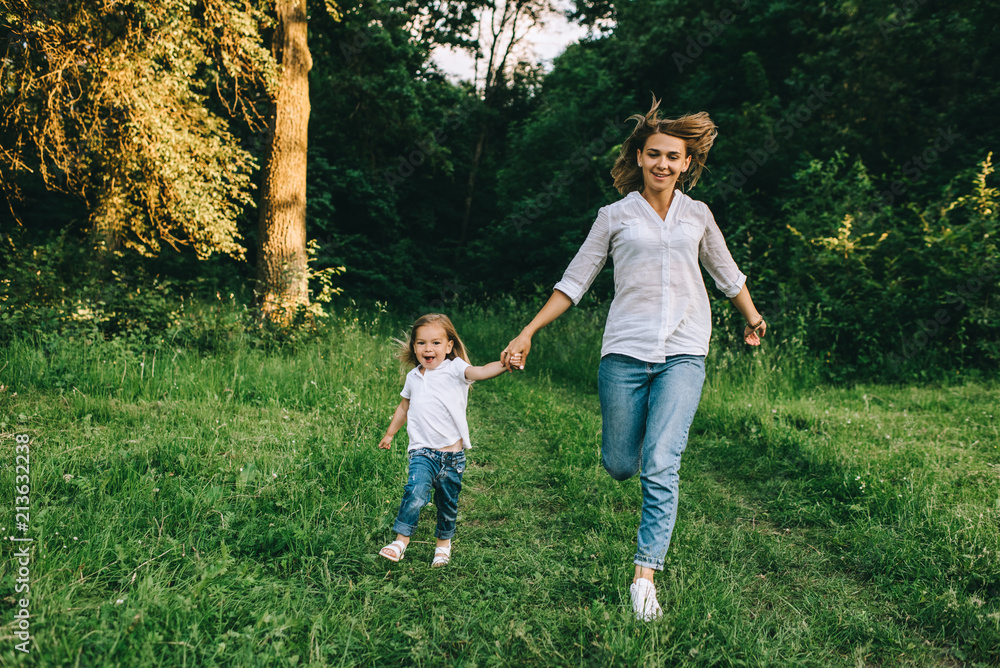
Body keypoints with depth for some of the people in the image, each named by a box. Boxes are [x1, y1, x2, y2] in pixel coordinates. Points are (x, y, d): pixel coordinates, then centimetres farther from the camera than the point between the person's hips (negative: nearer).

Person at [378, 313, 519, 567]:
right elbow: (404, 407, 27)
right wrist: (390, 433, 35)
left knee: (448, 502, 12)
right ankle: (402, 538, -6)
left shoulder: (454, 369, -6)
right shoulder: (413, 377, 10)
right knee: (416, 491, -23)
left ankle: (444, 542, 36)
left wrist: (504, 365, -45)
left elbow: (480, 372, -26)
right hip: (423, 451, 2)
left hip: (452, 454, -1)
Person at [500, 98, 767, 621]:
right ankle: (626, 438, 44)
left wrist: (752, 318, 40)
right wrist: (527, 333, 3)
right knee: (619, 464, 6)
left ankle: (645, 576, -1)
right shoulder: (615, 216, 7)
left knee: (661, 466, -11)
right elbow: (574, 282, 9)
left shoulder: (698, 216, 12)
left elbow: (727, 274, 28)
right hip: (625, 352, 0)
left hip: (683, 354, 0)